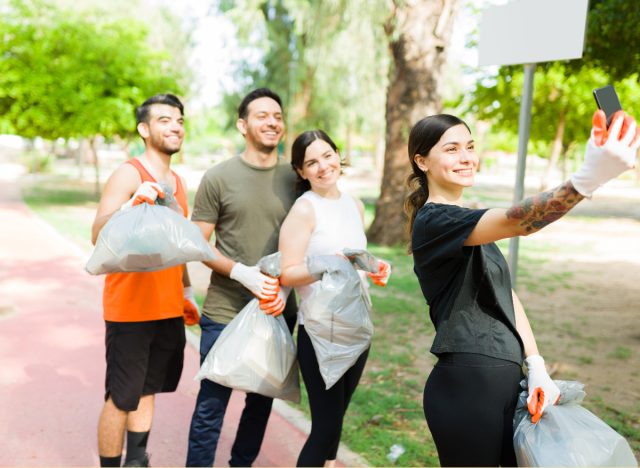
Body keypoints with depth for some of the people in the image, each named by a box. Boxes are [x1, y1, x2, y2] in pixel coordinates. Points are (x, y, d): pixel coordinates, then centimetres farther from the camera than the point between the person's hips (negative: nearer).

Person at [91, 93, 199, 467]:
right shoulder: (129, 174, -11)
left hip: (168, 309, 7)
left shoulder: (177, 182, 12)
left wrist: (187, 291, 21)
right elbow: (98, 235, -22)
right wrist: (132, 204, -38)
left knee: (148, 390, 16)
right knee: (121, 398, 2)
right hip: (130, 309, -7)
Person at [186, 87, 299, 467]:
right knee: (211, 406, 2)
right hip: (225, 312, -3)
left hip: (277, 312, 4)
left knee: (262, 401, 17)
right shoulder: (219, 178, -4)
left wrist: (283, 284, -9)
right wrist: (243, 273, -17)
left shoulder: (295, 179, 4)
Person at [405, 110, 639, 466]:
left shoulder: (468, 222, 14)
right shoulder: (433, 221, -16)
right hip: (466, 387, -9)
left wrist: (536, 365, -2)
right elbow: (514, 222, -35)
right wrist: (587, 179, -50)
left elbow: (506, 295, 10)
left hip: (504, 382, 9)